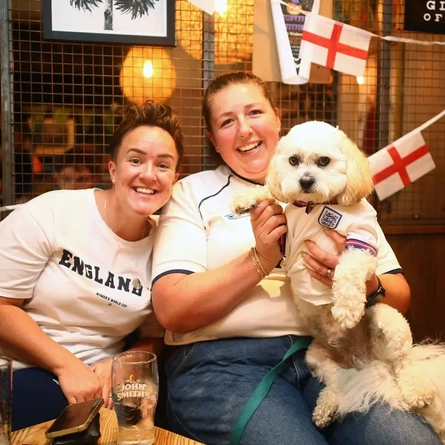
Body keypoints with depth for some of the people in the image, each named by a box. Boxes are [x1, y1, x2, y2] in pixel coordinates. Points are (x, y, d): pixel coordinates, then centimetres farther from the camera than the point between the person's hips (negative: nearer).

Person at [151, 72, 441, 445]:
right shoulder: (192, 193, 9)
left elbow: (399, 297, 13)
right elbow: (170, 310, -4)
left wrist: (365, 285, -11)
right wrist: (260, 260, -13)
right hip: (225, 362, -3)